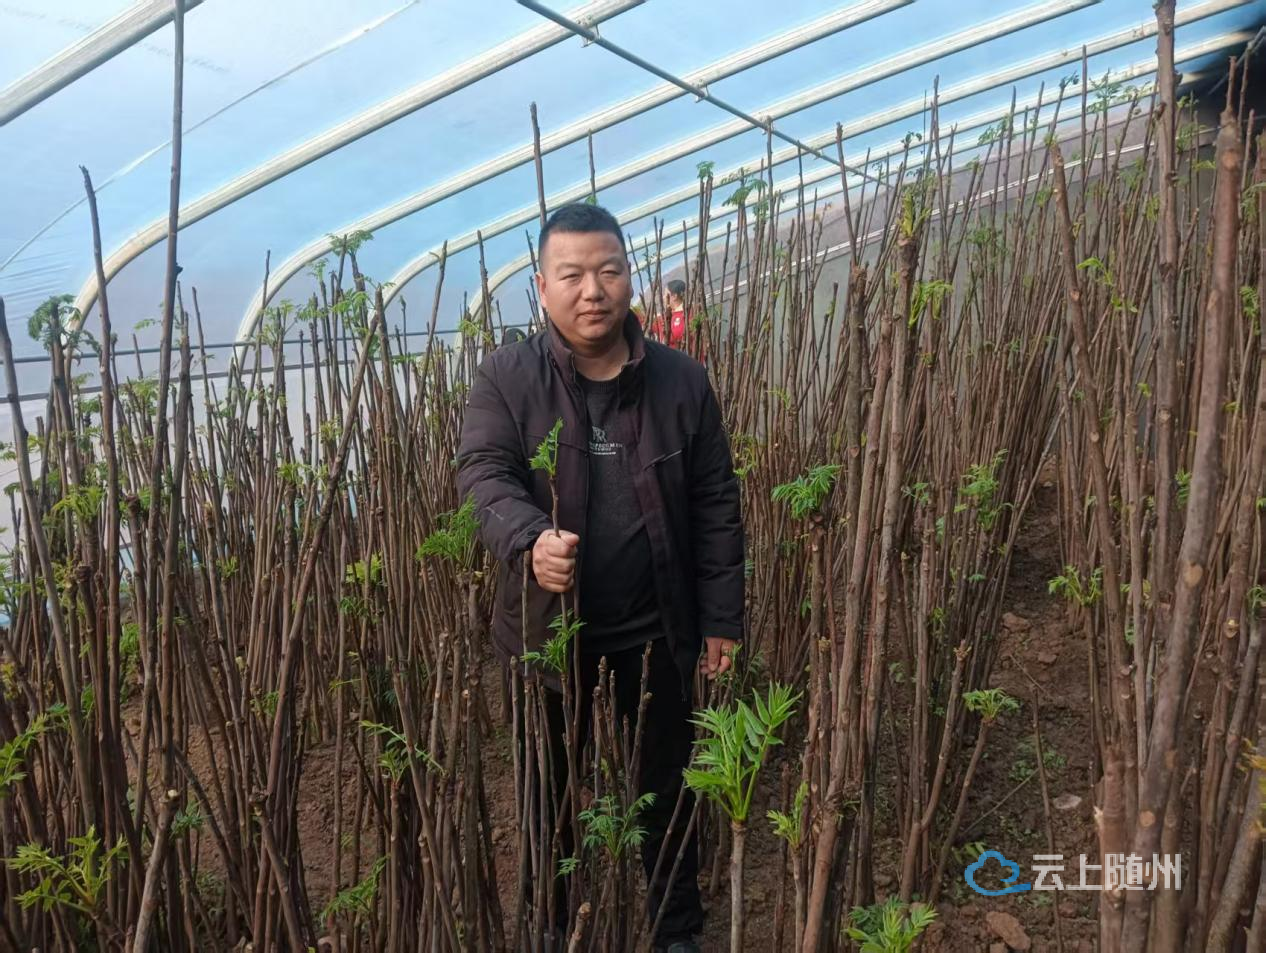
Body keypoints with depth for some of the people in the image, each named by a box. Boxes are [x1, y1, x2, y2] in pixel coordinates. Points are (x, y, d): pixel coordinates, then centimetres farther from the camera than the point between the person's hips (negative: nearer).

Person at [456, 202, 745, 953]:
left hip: (657, 627, 1)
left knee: (668, 788, 18)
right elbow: (483, 473, -18)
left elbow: (716, 509, -1)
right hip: (548, 627, 0)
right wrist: (529, 540, -39)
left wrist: (722, 620, -1)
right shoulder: (507, 376, -6)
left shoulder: (682, 380, -4)